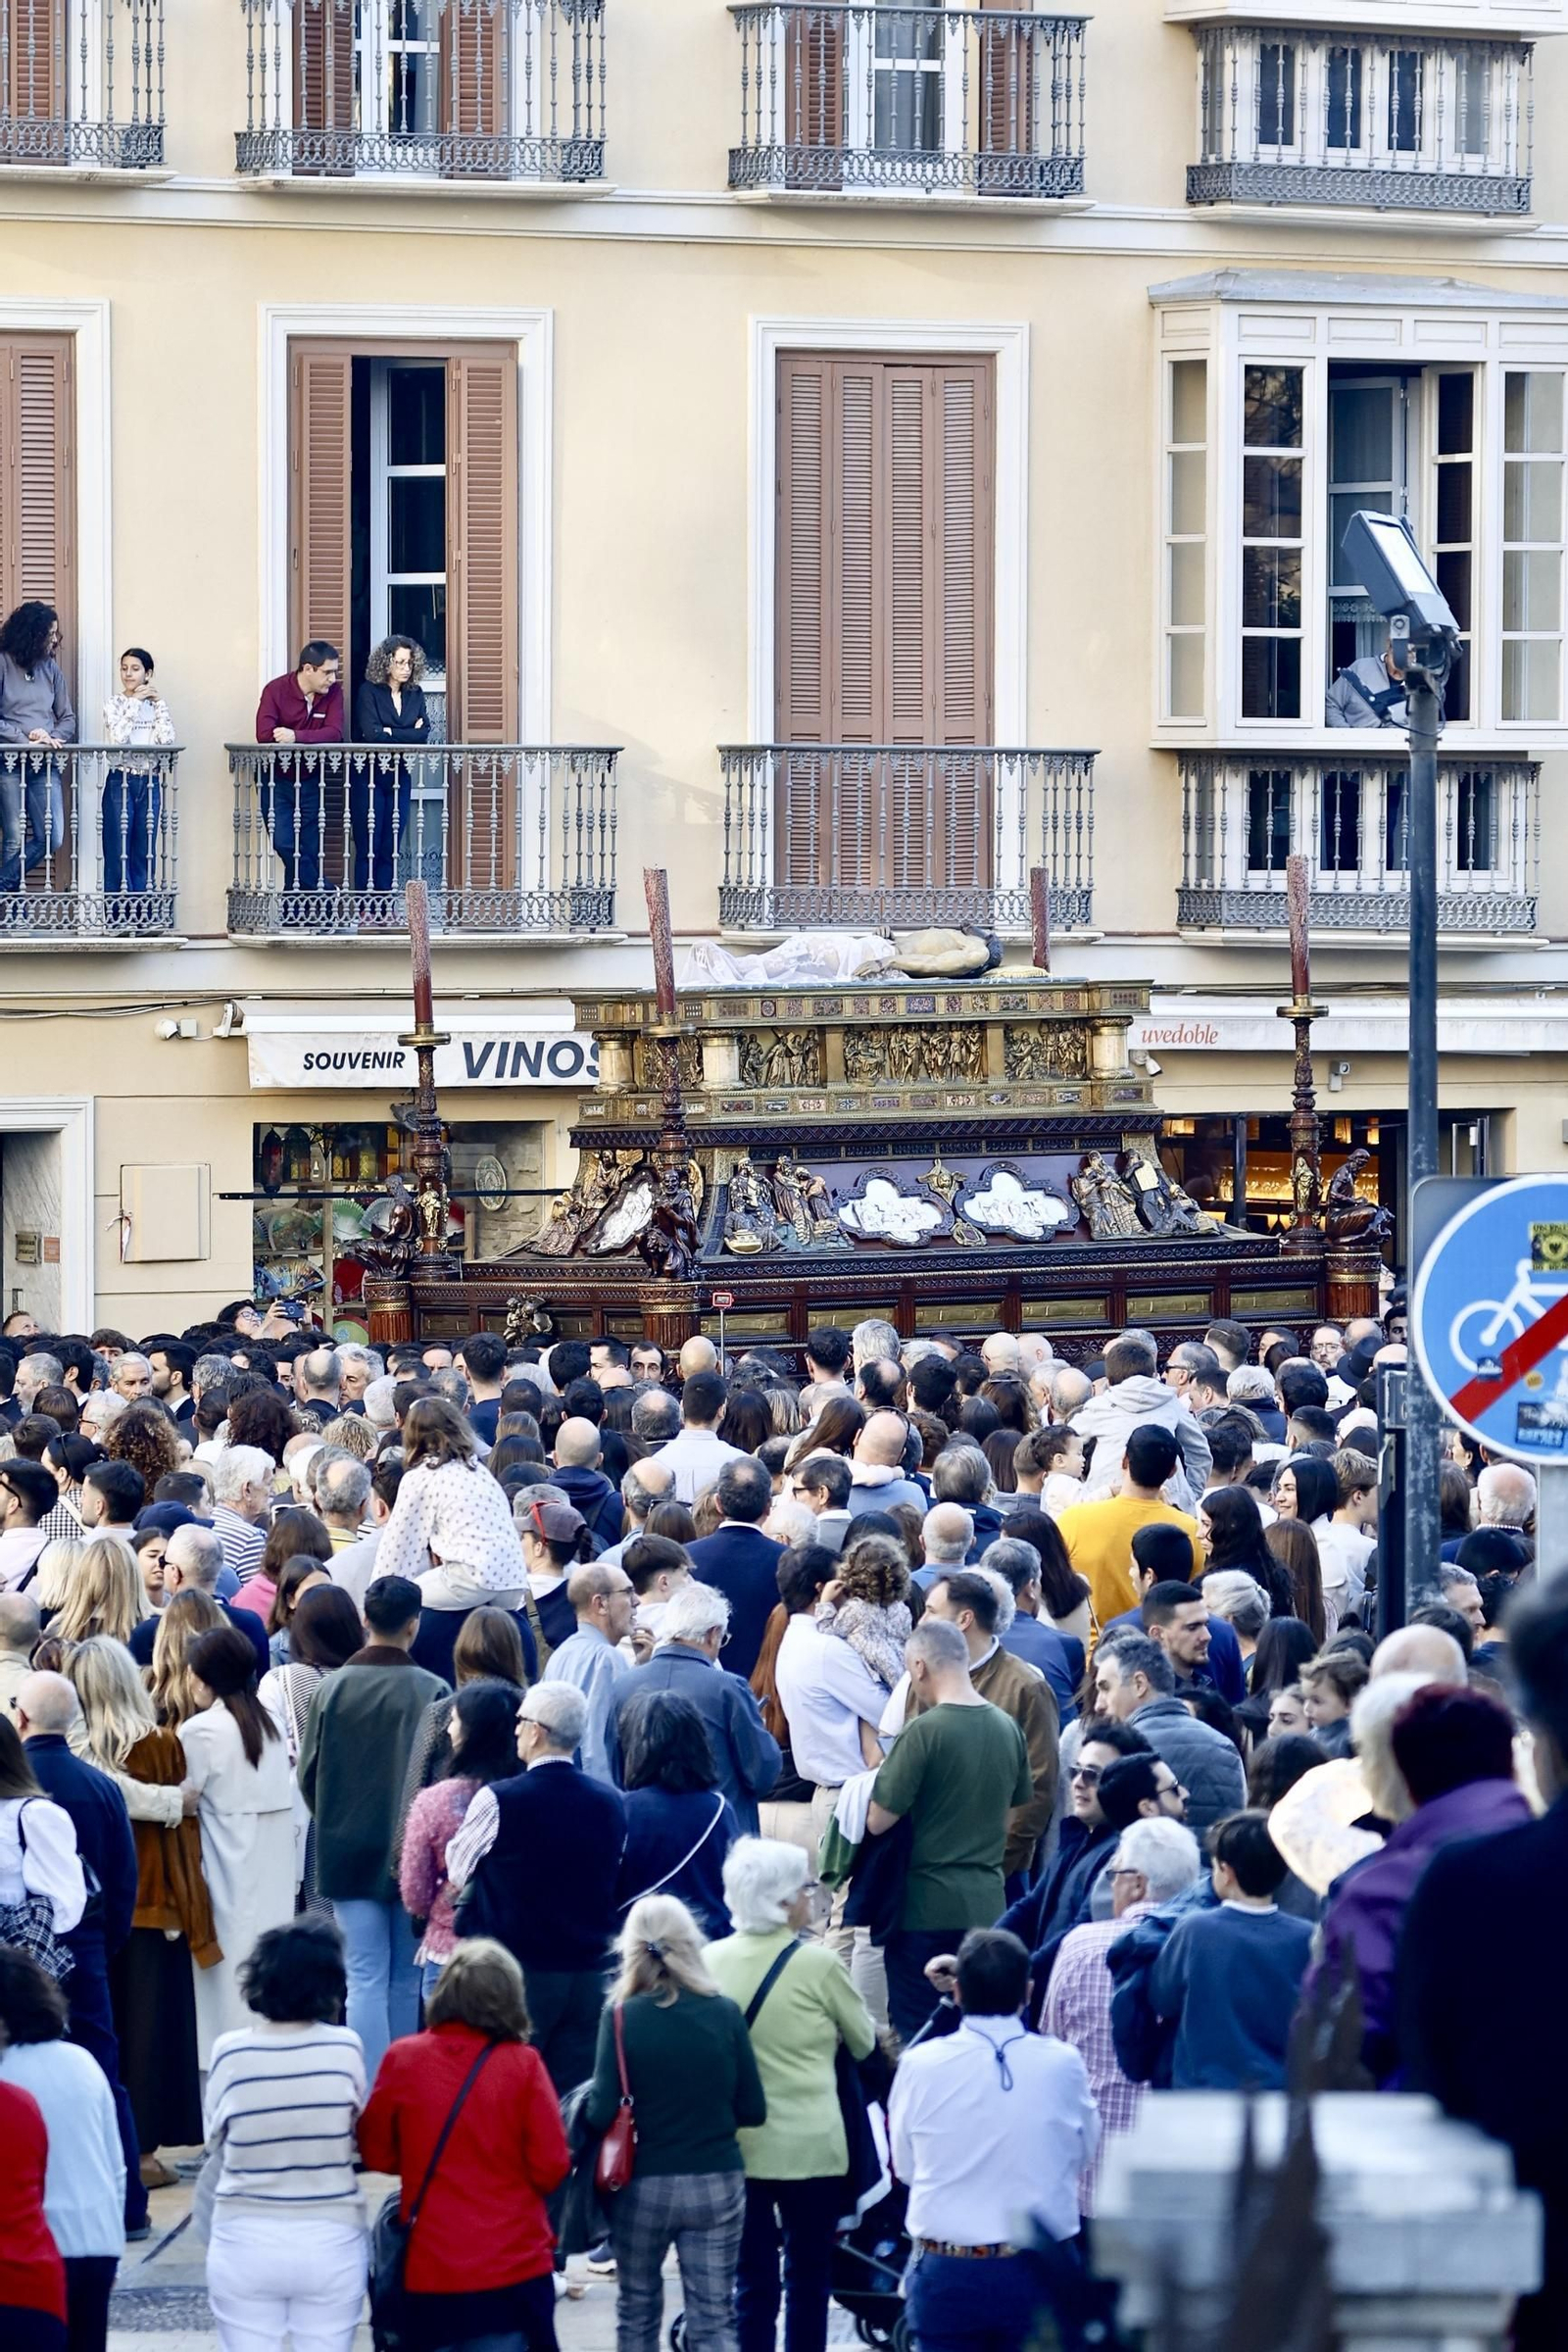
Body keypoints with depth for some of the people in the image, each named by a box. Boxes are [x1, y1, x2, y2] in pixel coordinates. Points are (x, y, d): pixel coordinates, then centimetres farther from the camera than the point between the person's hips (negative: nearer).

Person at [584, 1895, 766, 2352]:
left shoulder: (621, 2016, -9)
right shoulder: (724, 2013, -4)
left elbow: (602, 2114, -13)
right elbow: (753, 2111, 0)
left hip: (642, 2185, -1)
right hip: (716, 2184, 1)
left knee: (637, 2314, 18)